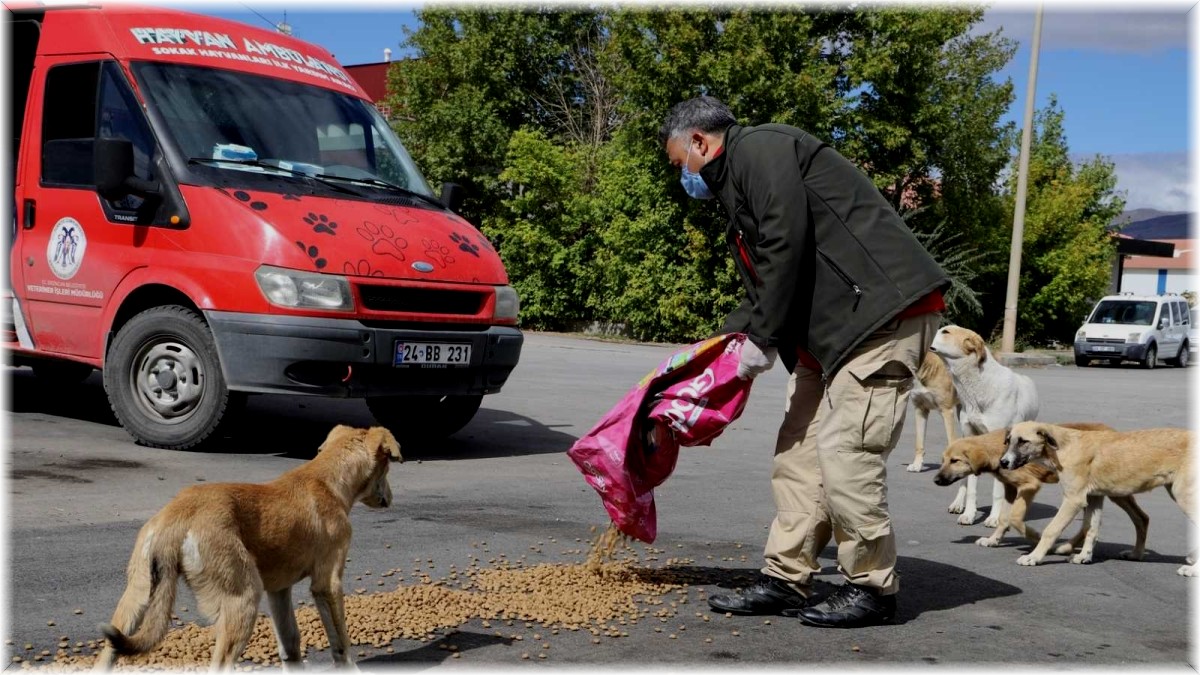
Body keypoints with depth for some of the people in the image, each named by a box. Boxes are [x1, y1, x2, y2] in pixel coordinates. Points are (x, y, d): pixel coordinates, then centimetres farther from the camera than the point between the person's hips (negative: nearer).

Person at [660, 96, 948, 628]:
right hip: (829, 332, 11)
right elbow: (765, 285, 22)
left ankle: (871, 589, 3)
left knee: (846, 453, -11)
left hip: (885, 314, -11)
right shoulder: (737, 183, 23)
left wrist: (761, 338, -13)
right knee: (800, 449, 8)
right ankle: (785, 579, 14)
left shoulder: (760, 150, -7)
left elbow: (787, 249, -19)